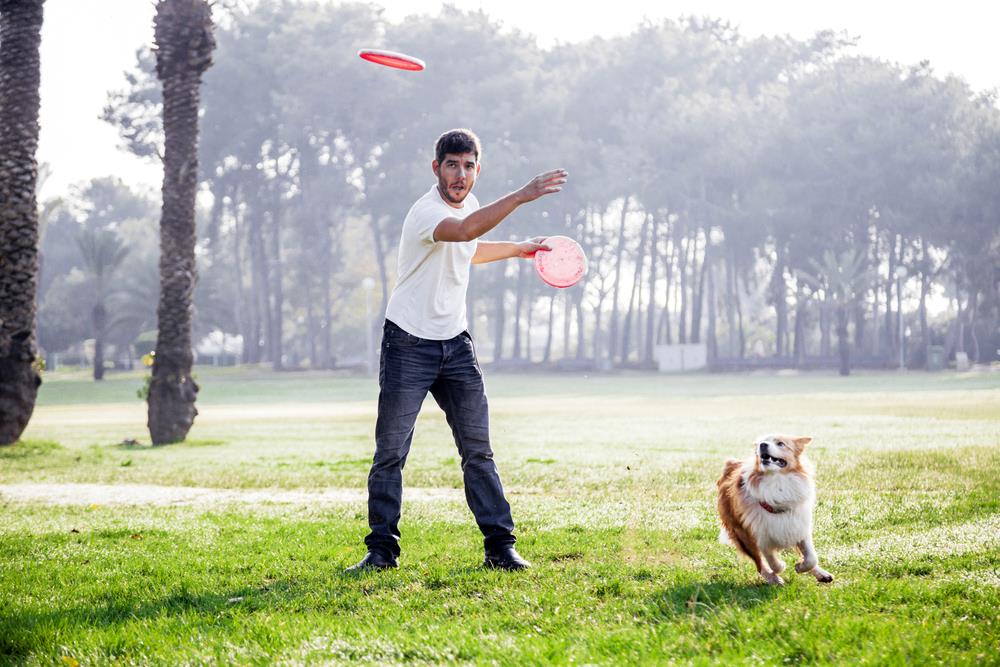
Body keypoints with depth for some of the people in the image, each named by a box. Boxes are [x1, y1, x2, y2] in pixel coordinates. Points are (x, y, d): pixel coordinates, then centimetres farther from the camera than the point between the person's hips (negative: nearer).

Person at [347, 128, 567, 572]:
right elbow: (464, 231, -43)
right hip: (409, 344, -6)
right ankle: (382, 549, 10)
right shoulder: (427, 211, -19)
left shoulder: (470, 204, 8)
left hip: (455, 344, 6)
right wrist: (521, 196, -50)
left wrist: (518, 249, 33)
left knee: (478, 449, 1)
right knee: (390, 452, -1)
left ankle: (500, 547, 4)